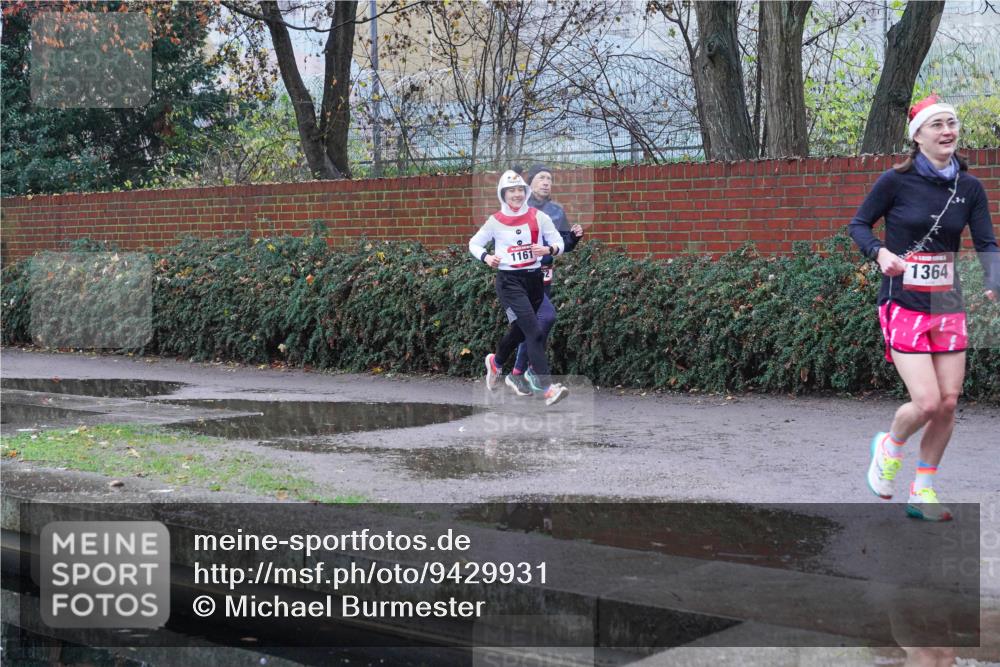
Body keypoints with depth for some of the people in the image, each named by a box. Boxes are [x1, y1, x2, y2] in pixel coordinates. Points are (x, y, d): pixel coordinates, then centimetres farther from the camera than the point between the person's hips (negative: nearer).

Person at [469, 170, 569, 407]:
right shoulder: (495, 221, -2)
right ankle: (547, 388, -21)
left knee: (520, 329, 20)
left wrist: (549, 249, -18)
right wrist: (486, 257, -9)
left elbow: (559, 242, 4)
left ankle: (496, 361, 51)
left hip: (534, 279, 4)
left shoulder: (538, 217, 1)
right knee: (534, 331, -17)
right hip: (509, 281, -4)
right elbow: (474, 243, 11)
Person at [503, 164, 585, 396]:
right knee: (547, 315, -21)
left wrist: (575, 236, -5)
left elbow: (564, 245, 14)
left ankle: (518, 373, 22)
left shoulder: (557, 211, 12)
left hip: (544, 275, 6)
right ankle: (534, 367, -10)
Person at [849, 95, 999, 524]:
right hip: (905, 307, -5)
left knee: (948, 402, 3)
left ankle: (922, 492, 19)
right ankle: (890, 447, 20)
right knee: (927, 402, -14)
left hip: (948, 306, 5)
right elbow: (858, 224, 0)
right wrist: (880, 252, -20)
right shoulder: (897, 181, -9)